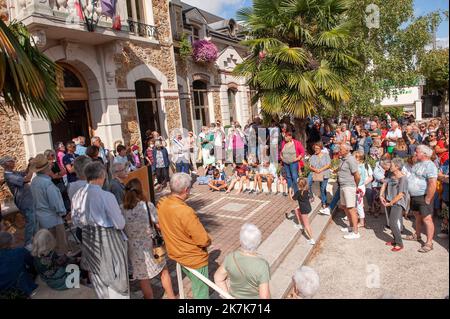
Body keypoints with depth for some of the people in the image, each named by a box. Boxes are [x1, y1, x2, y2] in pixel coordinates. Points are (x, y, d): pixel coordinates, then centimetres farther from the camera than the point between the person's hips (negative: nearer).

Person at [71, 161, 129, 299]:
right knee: (115, 279, 15)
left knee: (99, 277, 26)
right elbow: (120, 224, -19)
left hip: (89, 239, 6)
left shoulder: (78, 195, -8)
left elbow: (76, 221, 5)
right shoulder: (106, 196, -25)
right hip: (108, 240, -6)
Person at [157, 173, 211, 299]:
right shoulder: (186, 212, -34)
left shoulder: (161, 203, -12)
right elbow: (204, 241, -27)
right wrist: (208, 241, -5)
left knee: (196, 284, 31)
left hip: (175, 254, 8)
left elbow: (162, 225, 7)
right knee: (201, 293, 14)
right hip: (194, 259, -7)